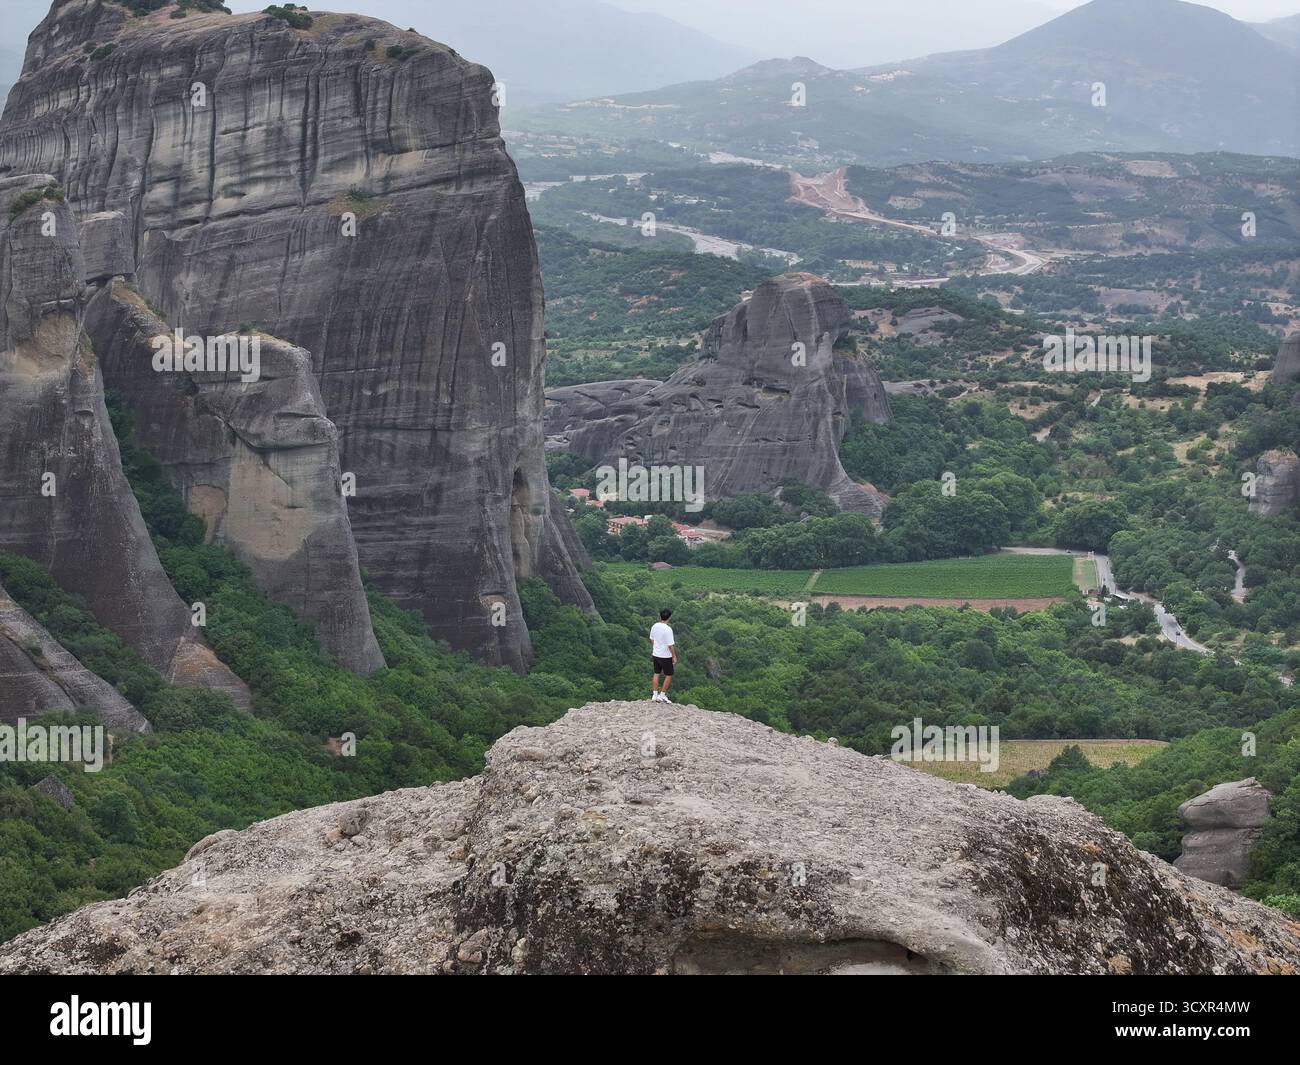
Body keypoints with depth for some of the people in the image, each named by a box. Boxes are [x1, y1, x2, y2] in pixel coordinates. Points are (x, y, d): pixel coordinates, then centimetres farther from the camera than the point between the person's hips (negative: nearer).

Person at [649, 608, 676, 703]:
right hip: (666, 656, -7)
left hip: (655, 655, 7)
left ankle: (654, 695, 17)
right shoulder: (668, 629, -23)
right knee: (669, 675, 8)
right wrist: (674, 656, -10)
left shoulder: (654, 626, -2)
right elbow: (670, 645, -20)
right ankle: (662, 695, 9)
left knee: (656, 674, 15)